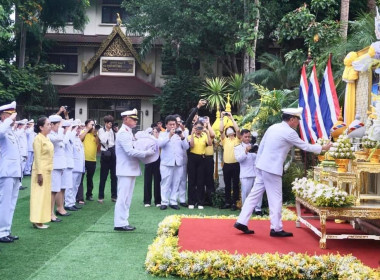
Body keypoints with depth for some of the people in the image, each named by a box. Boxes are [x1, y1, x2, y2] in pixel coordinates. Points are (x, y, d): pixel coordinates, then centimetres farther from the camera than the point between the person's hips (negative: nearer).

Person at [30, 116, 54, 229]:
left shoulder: (46, 138, 12)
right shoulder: (38, 138, -13)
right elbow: (37, 157, -17)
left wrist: (47, 171, 17)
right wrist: (39, 173, -20)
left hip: (48, 170, 9)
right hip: (41, 170, -9)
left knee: (45, 194, 11)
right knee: (39, 195, -4)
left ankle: (41, 220, 17)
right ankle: (37, 221, 1)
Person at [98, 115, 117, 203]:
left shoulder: (113, 131, 9)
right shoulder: (101, 130, 0)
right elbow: (103, 141, -13)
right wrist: (107, 131, -6)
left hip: (113, 154, 3)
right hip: (105, 154, -3)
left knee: (114, 176, 5)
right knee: (103, 177, 1)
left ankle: (114, 196, 13)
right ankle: (101, 197, 8)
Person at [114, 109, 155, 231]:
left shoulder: (128, 132, 17)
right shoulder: (123, 133, -16)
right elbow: (130, 152, -23)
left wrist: (145, 151, 3)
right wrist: (147, 153, -17)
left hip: (130, 169, 10)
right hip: (125, 170, -10)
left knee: (126, 198, 13)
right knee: (123, 197, -6)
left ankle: (123, 222, 18)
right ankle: (120, 223, -2)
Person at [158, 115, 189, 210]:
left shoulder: (179, 134, 13)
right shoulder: (162, 134, 5)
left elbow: (186, 147, 5)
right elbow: (160, 144, -14)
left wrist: (182, 137, -11)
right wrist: (169, 136, -23)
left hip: (178, 163, 3)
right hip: (166, 163, -3)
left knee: (176, 183, 5)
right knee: (165, 183, -3)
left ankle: (173, 202, 10)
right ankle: (164, 202, 1)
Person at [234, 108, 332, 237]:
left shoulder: (273, 127, 11)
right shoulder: (289, 132, -11)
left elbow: (261, 146, 13)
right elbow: (305, 146, -3)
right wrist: (323, 148, 10)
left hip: (262, 166, 8)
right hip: (272, 169, -8)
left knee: (255, 194, 11)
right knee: (275, 198, 1)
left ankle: (241, 222, 12)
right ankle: (276, 229, 8)